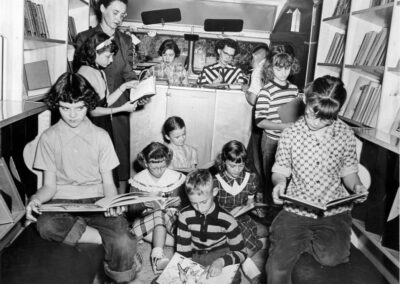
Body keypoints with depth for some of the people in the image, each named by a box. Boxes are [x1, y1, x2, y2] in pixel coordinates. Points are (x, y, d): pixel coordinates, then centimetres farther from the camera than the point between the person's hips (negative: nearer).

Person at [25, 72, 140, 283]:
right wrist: (36, 199, -18)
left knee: (122, 244, -30)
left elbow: (108, 183, 4)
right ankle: (105, 238, -18)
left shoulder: (100, 136, 4)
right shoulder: (48, 138, 4)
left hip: (97, 201, -1)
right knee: (46, 226, -36)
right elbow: (49, 185, 5)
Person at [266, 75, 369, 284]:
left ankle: (298, 242, 6)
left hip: (335, 211, 1)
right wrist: (280, 182, -18)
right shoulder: (290, 134, -5)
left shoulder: (345, 134, -2)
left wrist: (356, 185, -12)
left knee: (330, 258, -25)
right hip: (297, 210, -1)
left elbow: (348, 171, 9)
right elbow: (280, 171, 4)